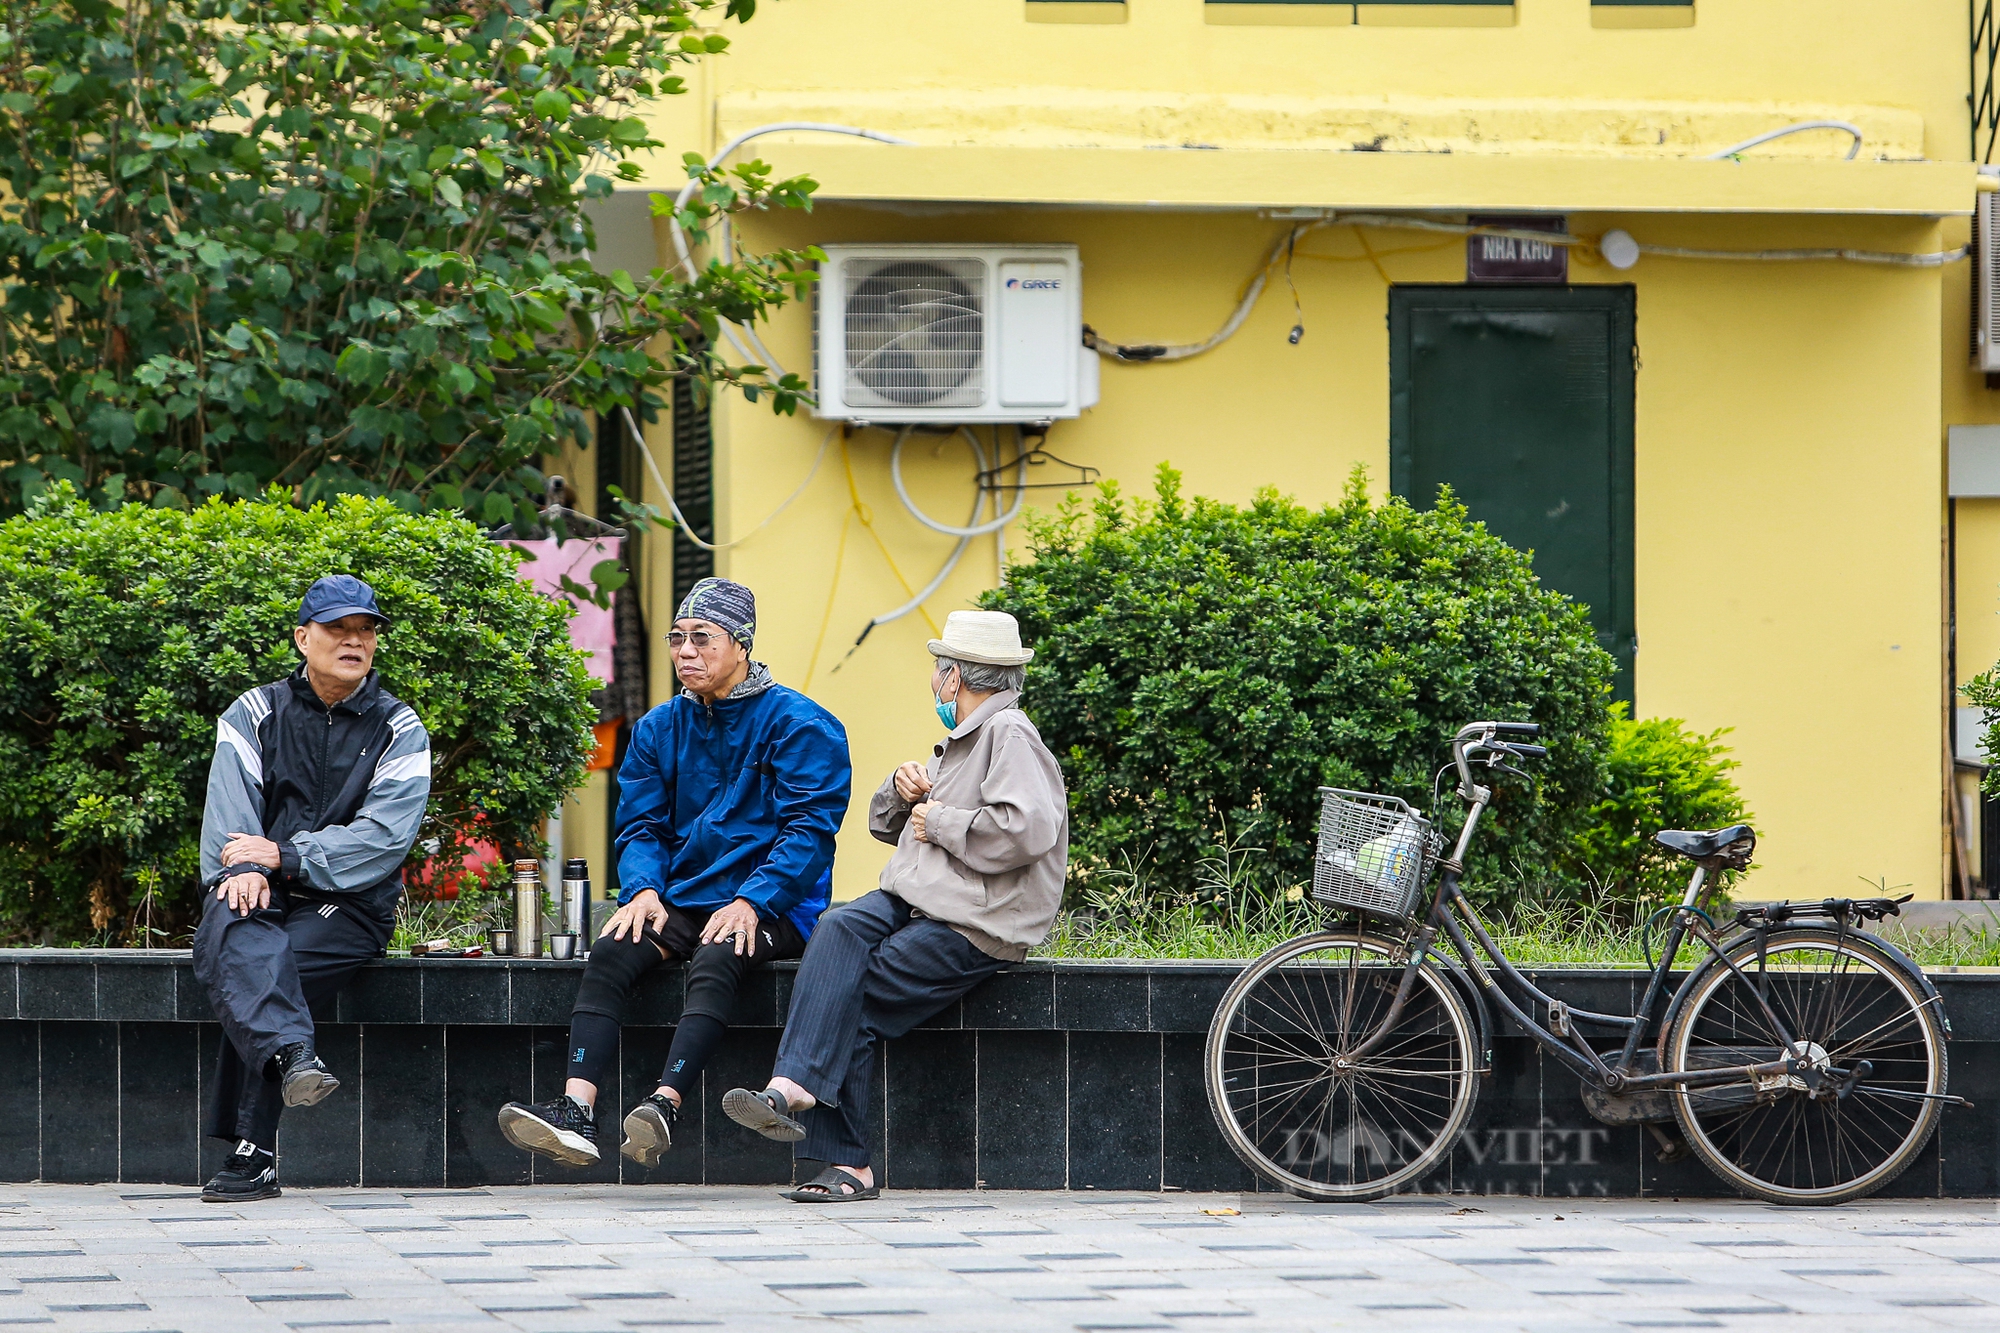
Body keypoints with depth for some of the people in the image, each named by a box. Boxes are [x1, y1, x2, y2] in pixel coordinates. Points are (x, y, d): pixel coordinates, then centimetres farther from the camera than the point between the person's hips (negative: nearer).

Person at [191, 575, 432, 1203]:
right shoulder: (255, 714, 12)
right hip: (260, 894, 2)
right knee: (237, 938, -35)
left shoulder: (400, 731, 6)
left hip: (350, 902, -2)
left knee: (257, 977, -30)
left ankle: (253, 1156, -30)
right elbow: (228, 812, -2)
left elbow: (382, 838, -8)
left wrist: (282, 855, -17)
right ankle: (291, 1056, -60)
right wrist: (244, 869, -24)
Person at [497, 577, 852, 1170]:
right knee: (610, 952, -25)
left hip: (772, 910, -5)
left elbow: (809, 831, -10)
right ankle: (576, 1111, -39)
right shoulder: (659, 729, 14)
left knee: (715, 960, -36)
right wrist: (643, 890, -11)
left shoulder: (798, 723, -2)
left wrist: (751, 903, -22)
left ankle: (665, 1105, -51)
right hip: (682, 900, 5)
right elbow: (640, 825, 12)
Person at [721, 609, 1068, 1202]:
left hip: (975, 927, -8)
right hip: (912, 903, 8)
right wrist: (903, 790, 10)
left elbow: (1027, 829, -24)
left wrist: (940, 823, -11)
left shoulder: (1009, 736, -6)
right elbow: (884, 824, 34)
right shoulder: (960, 743, 27)